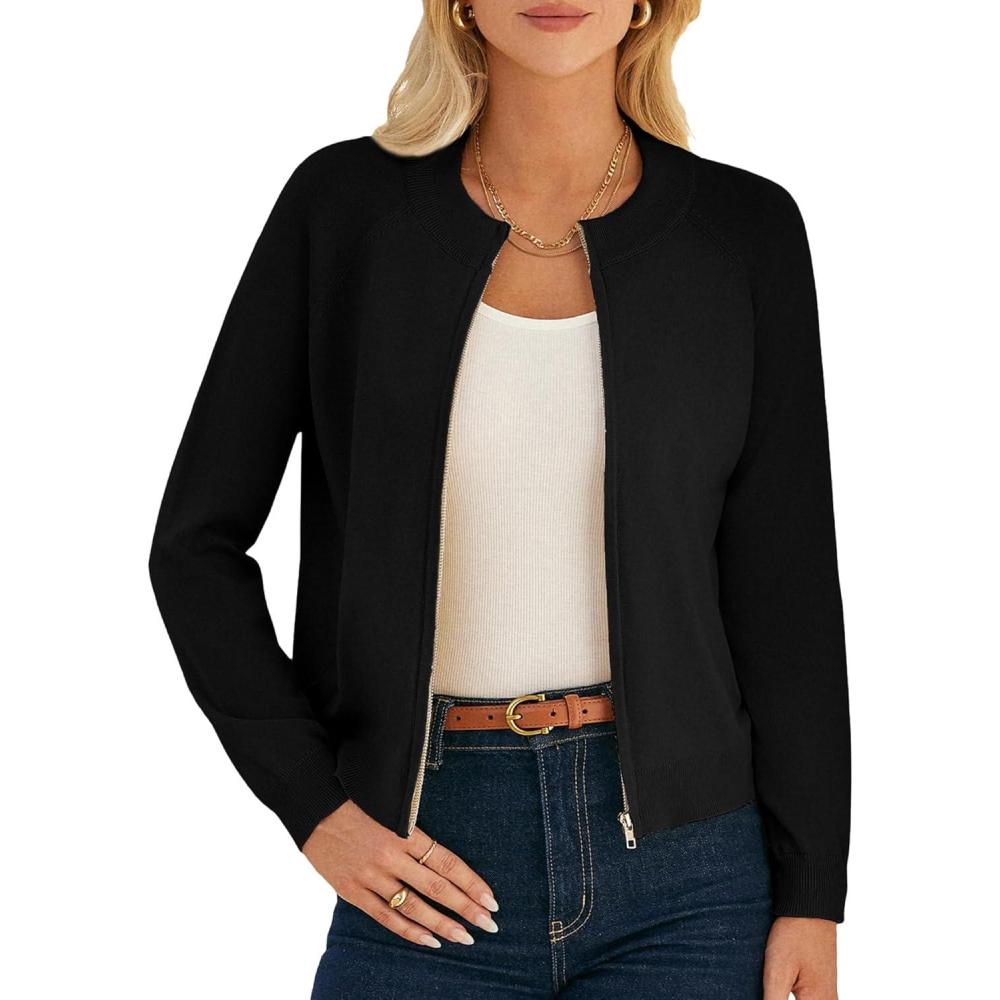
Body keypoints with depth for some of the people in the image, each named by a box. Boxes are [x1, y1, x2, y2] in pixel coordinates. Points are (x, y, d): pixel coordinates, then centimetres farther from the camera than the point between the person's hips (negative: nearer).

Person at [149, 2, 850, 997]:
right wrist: (313, 807, -4)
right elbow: (197, 542, 4)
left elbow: (785, 583, 2)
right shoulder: (346, 204, 0)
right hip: (429, 874, 0)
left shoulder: (747, 228, 1)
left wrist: (811, 898, 0)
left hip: (685, 877, 0)